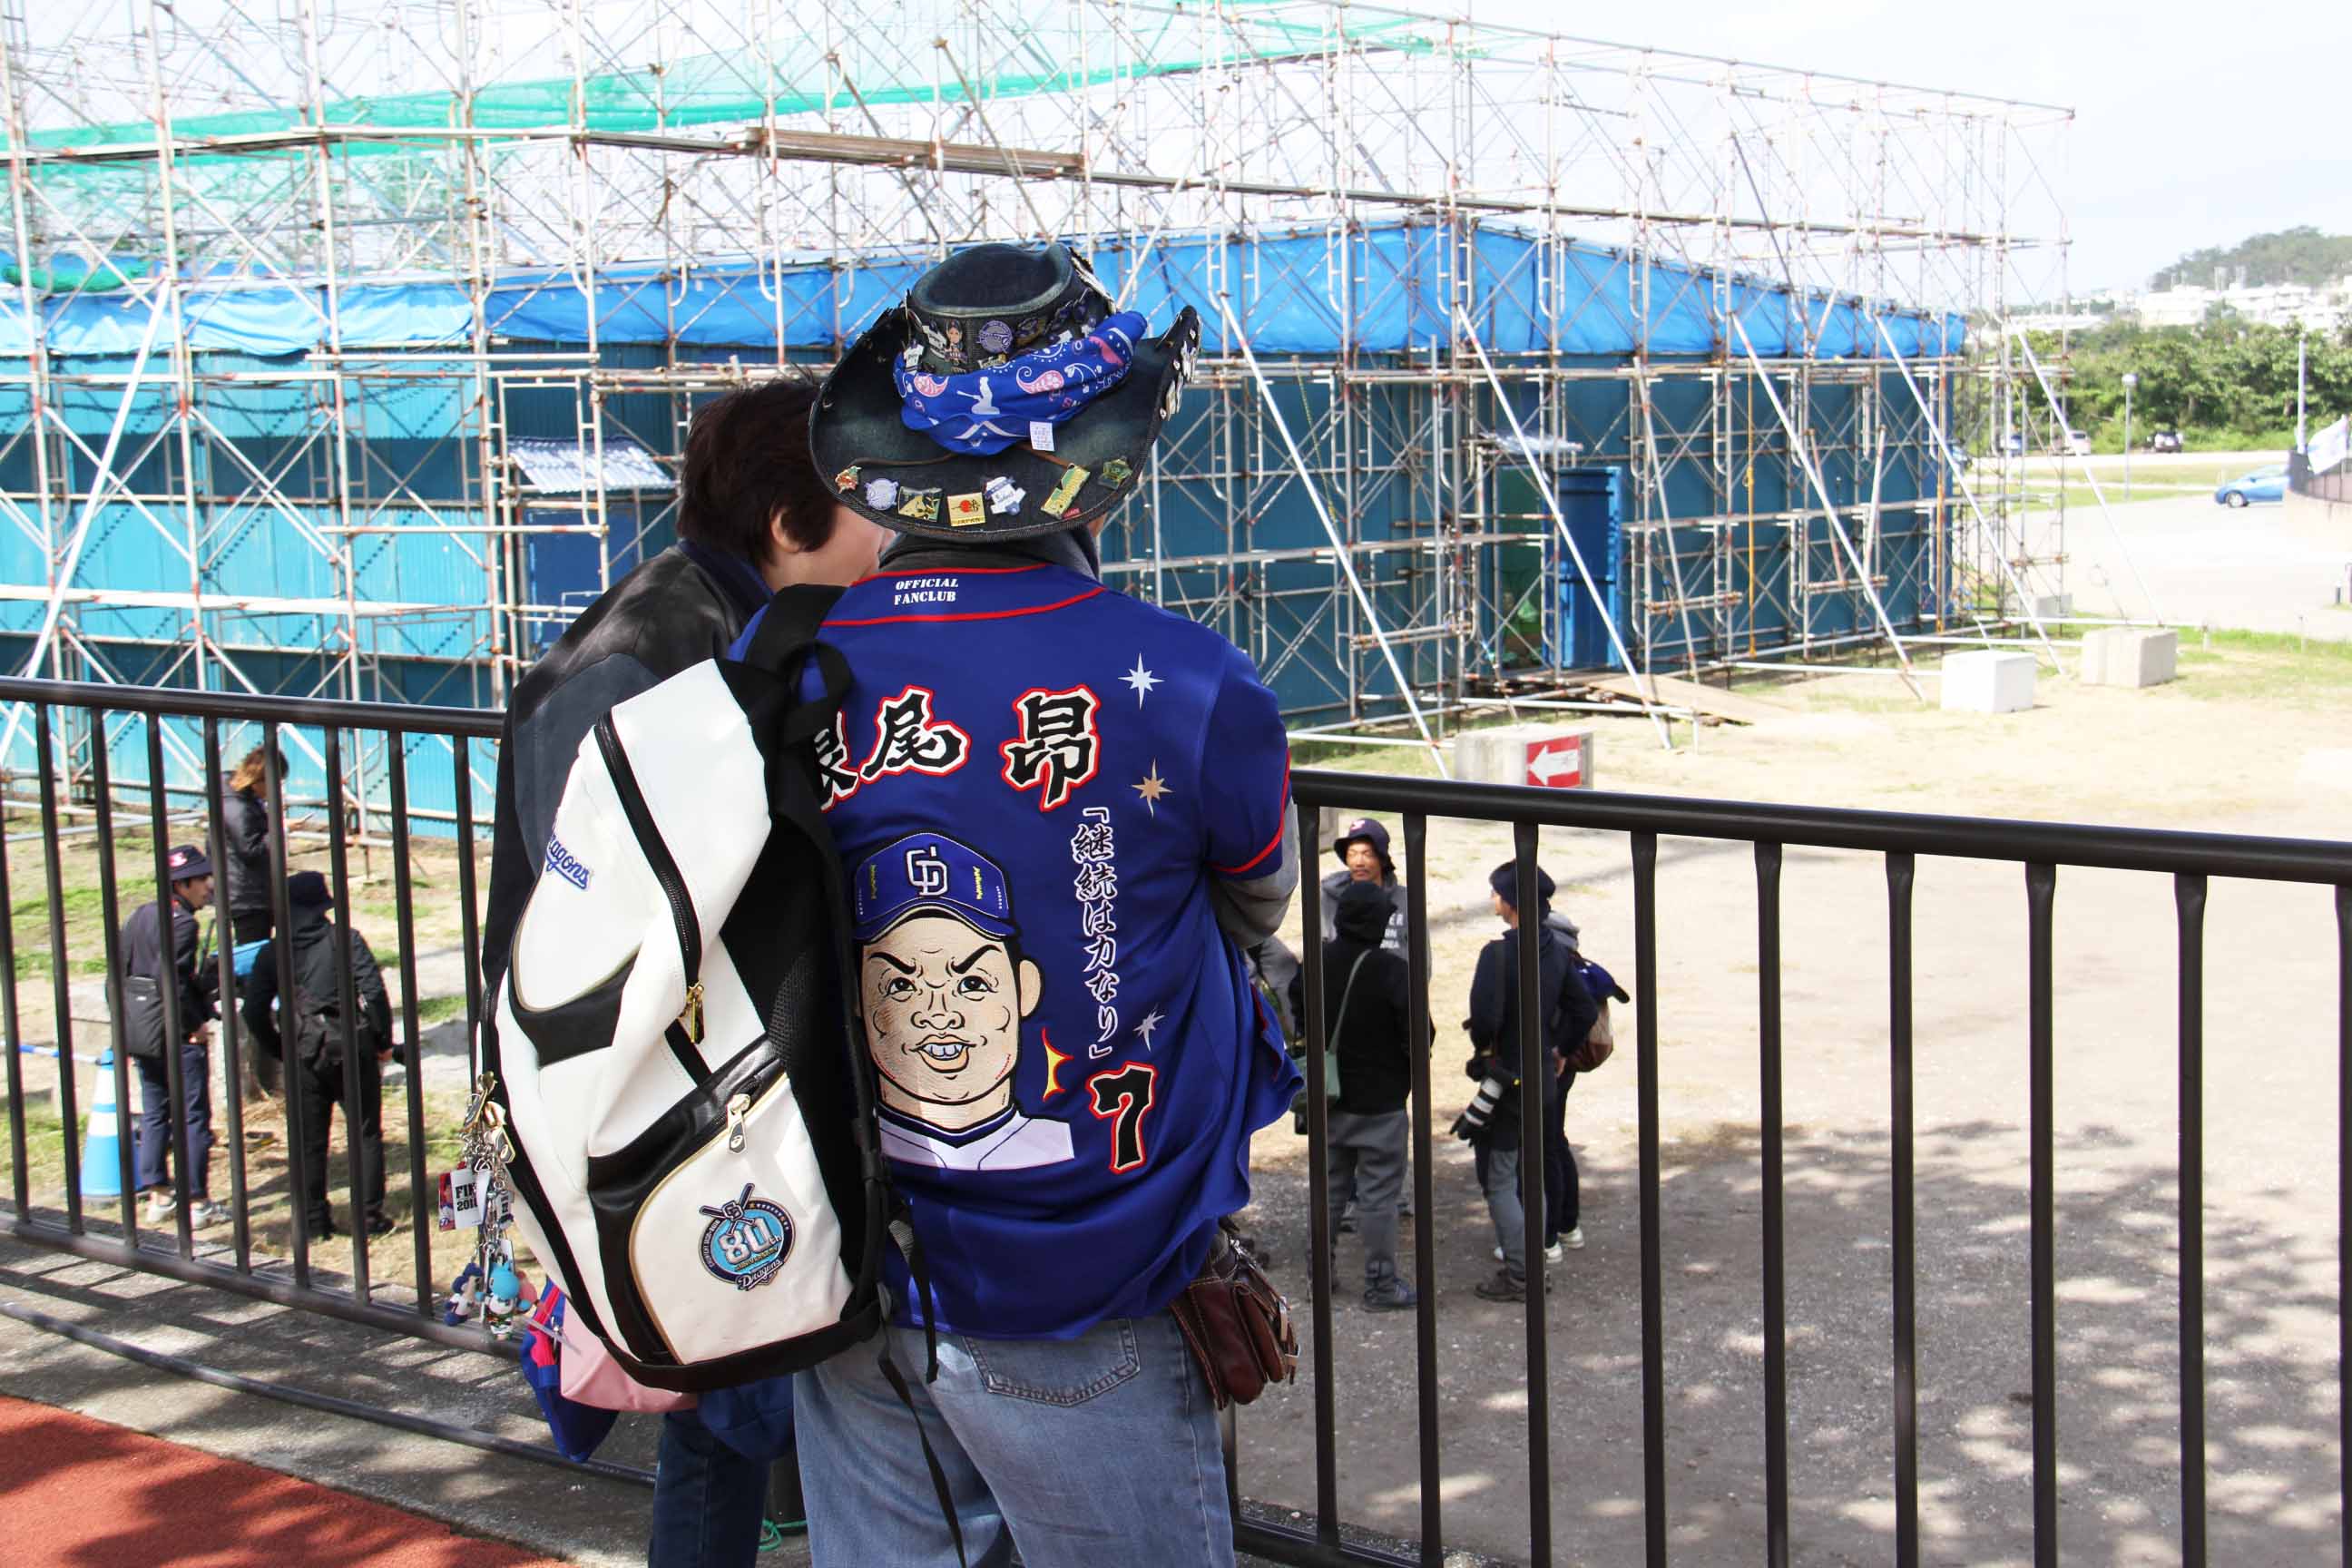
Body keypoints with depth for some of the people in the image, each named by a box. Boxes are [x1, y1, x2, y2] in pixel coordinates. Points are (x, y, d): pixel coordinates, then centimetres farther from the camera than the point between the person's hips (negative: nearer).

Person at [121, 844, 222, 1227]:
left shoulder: (139, 916, 9)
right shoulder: (182, 923, -16)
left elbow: (120, 974, 12)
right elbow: (173, 980, -25)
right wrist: (196, 1024, -15)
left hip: (145, 1036, 8)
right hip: (181, 1038, -8)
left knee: (153, 1114, 14)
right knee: (193, 1117, -1)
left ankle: (157, 1196, 19)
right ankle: (197, 1202, 2)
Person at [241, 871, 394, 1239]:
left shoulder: (272, 952, 4)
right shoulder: (346, 940, -4)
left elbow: (254, 1012, 2)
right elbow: (374, 991, -12)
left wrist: (278, 1052, 12)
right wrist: (383, 1041, -2)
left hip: (301, 1054, 2)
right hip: (350, 1044, -2)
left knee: (308, 1140, 10)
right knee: (364, 1133, 7)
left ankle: (313, 1220, 12)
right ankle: (369, 1214, 7)